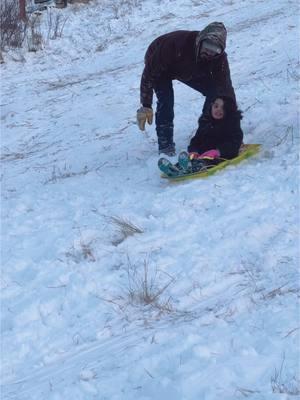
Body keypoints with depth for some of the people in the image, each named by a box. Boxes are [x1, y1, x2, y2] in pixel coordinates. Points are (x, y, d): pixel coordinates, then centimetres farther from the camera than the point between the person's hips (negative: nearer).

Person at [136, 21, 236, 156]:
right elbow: (150, 72, -36)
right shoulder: (176, 43, -45)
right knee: (166, 98, -27)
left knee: (214, 91, -12)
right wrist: (146, 106, -37)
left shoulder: (219, 57, -32)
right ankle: (165, 145, -15)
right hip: (160, 68, -4)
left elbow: (226, 88, -29)